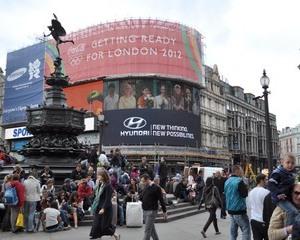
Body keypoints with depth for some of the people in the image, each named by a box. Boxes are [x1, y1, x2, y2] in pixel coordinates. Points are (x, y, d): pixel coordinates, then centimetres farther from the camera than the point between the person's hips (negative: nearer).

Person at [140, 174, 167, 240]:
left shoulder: (156, 188, -13)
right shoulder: (146, 187, 9)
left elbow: (161, 200, -10)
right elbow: (141, 198, 16)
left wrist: (164, 211, -8)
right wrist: (141, 197, -6)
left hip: (152, 211, -7)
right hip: (145, 211, 7)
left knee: (147, 230, -6)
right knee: (151, 228, 16)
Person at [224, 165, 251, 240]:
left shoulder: (227, 181, 10)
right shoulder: (239, 181, -15)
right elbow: (244, 194, -16)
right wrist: (245, 187, -2)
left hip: (230, 209, 8)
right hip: (239, 210, -8)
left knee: (233, 231, 12)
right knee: (246, 230, -1)